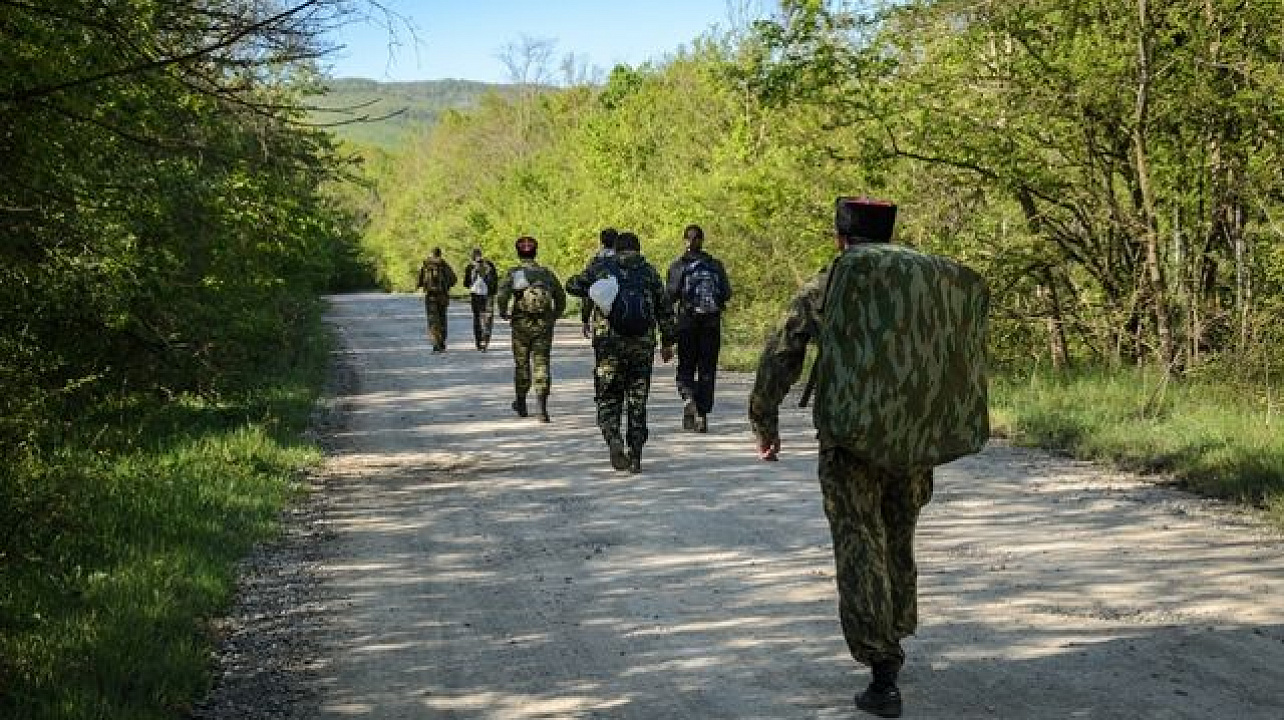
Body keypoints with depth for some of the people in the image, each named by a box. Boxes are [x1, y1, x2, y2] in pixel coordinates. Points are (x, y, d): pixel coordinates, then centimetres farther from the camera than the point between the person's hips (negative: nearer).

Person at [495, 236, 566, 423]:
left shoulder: (513, 272, -1)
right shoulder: (546, 273, 8)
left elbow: (501, 296, -13)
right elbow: (561, 298, 8)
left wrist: (504, 313, 4)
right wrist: (554, 317, 19)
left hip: (521, 324, -1)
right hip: (544, 324, 1)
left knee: (521, 363, 13)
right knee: (541, 364, -1)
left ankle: (521, 403, 27)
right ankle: (541, 406, -14)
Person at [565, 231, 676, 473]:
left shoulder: (601, 266, 5)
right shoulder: (649, 271, 8)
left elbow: (573, 286, 11)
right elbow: (665, 308, 6)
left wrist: (592, 292, 29)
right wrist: (667, 342, 12)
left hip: (608, 342, -1)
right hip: (642, 344, 1)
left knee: (608, 399, 8)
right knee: (637, 401, 10)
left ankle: (614, 439, -18)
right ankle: (635, 457, 8)